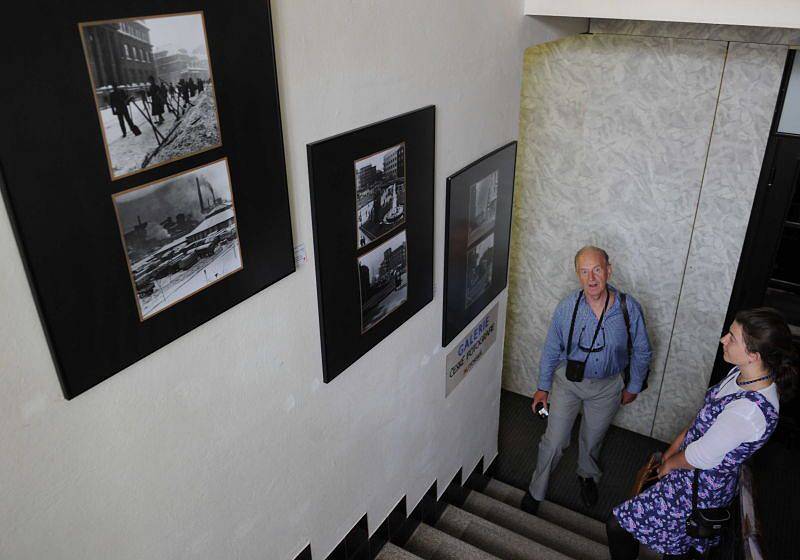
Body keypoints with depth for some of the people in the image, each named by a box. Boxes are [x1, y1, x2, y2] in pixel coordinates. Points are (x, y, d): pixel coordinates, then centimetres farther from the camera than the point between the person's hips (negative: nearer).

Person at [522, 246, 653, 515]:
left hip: (608, 386, 1)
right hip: (568, 380, -1)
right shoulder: (567, 307, -21)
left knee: (593, 438, 23)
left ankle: (587, 475, 55)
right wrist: (543, 387, 1)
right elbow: (551, 350, -6)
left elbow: (641, 352, -4)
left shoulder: (629, 307, -21)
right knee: (553, 441, 5)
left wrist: (633, 387, 4)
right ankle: (537, 490, 30)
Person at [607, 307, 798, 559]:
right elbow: (704, 417, 6)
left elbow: (700, 458, -24)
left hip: (698, 489, -8)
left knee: (618, 524, 2)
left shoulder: (749, 410, -37)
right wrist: (674, 447, 6)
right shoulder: (743, 373, -9)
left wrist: (669, 463, -5)